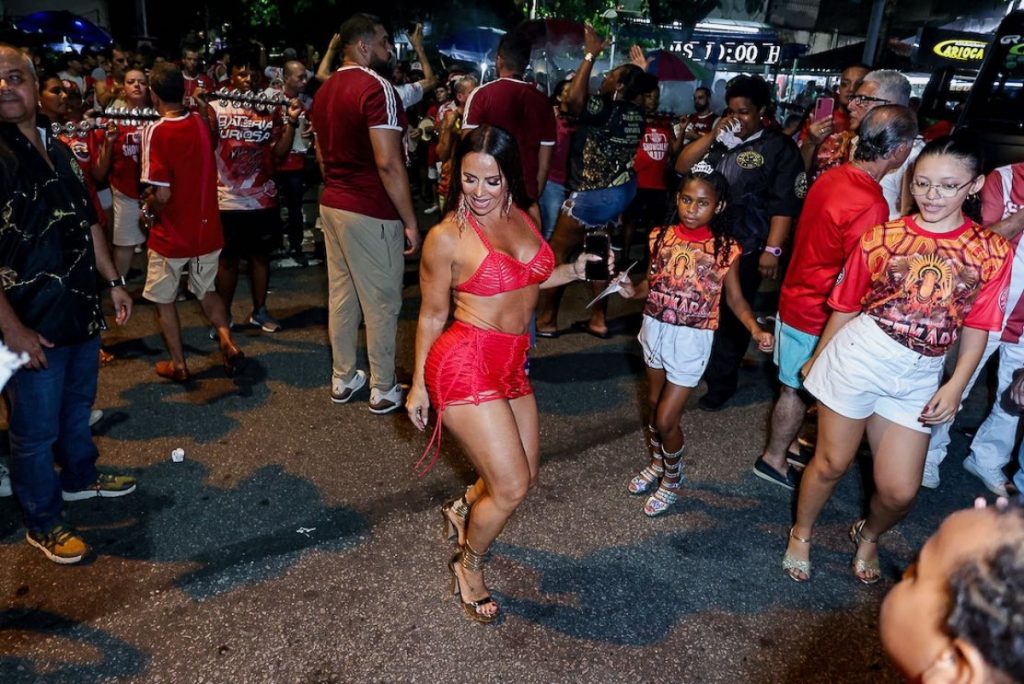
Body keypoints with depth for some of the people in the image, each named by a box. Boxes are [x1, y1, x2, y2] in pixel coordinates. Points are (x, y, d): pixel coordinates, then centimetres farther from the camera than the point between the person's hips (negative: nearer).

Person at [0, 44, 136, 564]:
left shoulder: (57, 151, 10)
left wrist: (113, 281, 15)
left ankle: (81, 477, 45)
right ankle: (42, 523, 24)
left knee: (77, 406, 24)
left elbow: (88, 223, 18)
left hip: (81, 310, 8)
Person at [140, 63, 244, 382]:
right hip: (208, 229, 5)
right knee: (205, 290, 25)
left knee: (164, 299, 14)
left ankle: (178, 365, 22)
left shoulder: (156, 131, -19)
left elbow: (162, 194, -22)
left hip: (171, 235, -5)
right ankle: (228, 342, 7)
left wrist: (147, 206, -3)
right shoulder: (201, 123, -2)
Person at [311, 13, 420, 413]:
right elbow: (388, 162, -22)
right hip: (371, 212, -9)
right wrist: (410, 219, -17)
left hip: (332, 205, 9)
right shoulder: (376, 87, -15)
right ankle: (383, 390, 13)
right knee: (381, 302, 2)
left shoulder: (324, 91, 12)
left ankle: (342, 379, 26)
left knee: (341, 295, 15)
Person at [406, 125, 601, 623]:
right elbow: (432, 315, -4)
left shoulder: (524, 216, 6)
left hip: (512, 365, 7)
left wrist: (574, 271, 6)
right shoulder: (447, 237, -12)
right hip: (466, 364, -7)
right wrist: (417, 386, 1)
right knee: (512, 487, -5)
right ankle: (469, 564, 24)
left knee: (524, 476, 16)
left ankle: (462, 509, 47)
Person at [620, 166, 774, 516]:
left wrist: (756, 329, -19)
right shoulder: (661, 237, -4)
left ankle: (673, 479, 28)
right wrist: (633, 291, -14)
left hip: (691, 340, -4)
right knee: (654, 402, 20)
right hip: (655, 329, 4)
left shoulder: (725, 249, -12)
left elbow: (735, 298, -4)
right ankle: (657, 464, 46)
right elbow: (654, 282, 6)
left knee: (666, 418, 0)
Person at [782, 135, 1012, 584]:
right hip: (857, 356, -1)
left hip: (919, 377, 2)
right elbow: (845, 306, 4)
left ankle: (868, 536, 38)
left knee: (900, 490, 4)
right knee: (832, 463, 10)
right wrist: (816, 359, 12)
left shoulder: (992, 253, -1)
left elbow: (976, 328, 4)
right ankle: (801, 535, 36)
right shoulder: (881, 237, -4)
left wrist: (955, 387, -3)